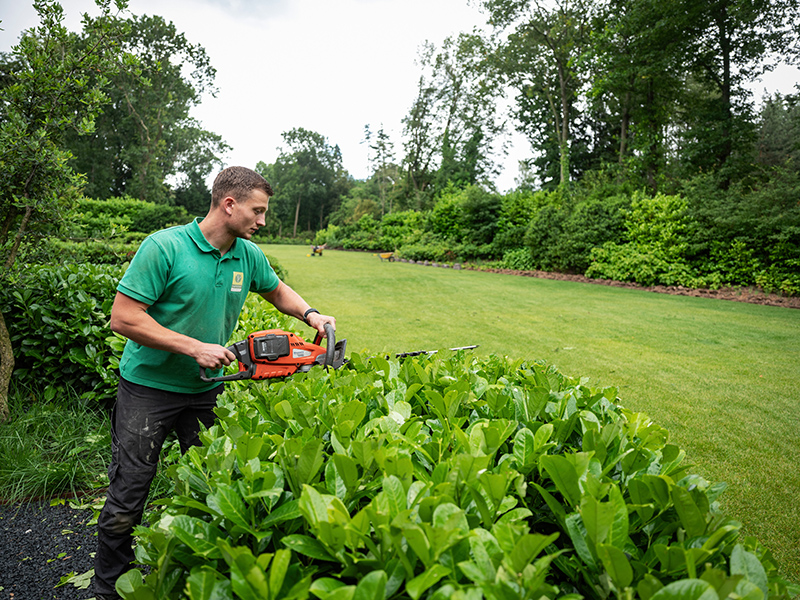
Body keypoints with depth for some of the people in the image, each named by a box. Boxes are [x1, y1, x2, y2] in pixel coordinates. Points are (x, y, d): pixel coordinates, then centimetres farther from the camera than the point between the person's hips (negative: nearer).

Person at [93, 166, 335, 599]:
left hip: (206, 391, 5)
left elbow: (277, 291, 17)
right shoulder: (164, 247, -20)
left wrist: (309, 314, -2)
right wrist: (195, 347, -24)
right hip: (148, 388, -5)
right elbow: (123, 318, -21)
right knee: (126, 500, 6)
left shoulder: (249, 255, -2)